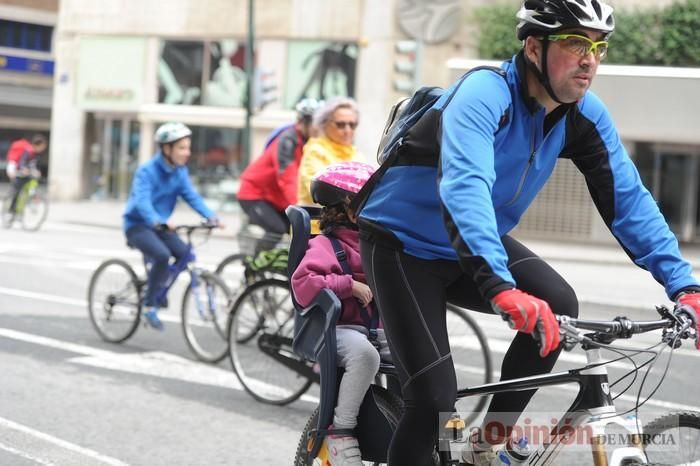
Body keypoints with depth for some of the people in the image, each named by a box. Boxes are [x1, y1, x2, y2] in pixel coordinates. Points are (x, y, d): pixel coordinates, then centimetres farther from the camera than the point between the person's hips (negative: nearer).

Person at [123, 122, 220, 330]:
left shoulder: (180, 171, 0)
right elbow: (142, 201, -34)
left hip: (161, 225, 7)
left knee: (186, 255, -13)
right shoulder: (147, 171, -20)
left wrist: (211, 216, -27)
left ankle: (157, 291, 10)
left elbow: (191, 196, -10)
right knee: (162, 255, -30)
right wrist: (158, 221, -53)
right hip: (138, 225, -7)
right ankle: (149, 305, -15)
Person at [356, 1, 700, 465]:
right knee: (434, 400, -16)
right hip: (402, 242, -6)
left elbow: (627, 198, -11)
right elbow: (464, 188, -46)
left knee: (558, 306, -20)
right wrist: (500, 288, -60)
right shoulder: (485, 94, -30)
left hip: (479, 243, 6)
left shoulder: (584, 115, -10)